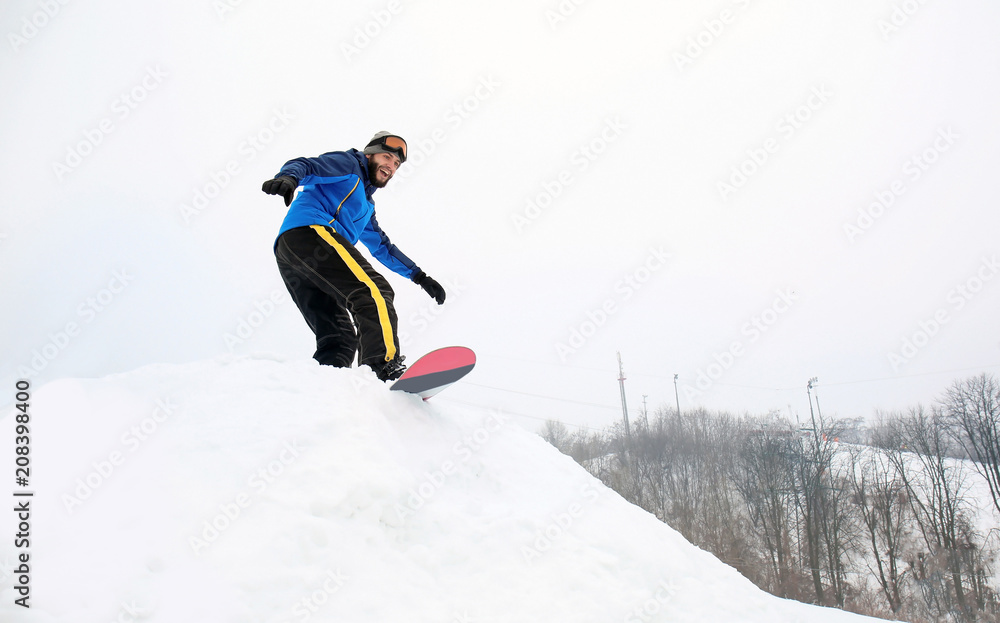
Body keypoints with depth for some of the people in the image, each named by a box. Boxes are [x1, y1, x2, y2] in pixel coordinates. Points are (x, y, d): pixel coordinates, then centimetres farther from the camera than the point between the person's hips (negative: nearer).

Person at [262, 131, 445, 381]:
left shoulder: (366, 205, 39)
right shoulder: (348, 165, 15)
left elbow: (381, 247, 40)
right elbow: (305, 166, -1)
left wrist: (419, 276, 35)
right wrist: (288, 177, -25)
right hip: (310, 230, -9)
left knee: (339, 341, 2)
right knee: (373, 290, -24)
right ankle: (386, 368, -37)